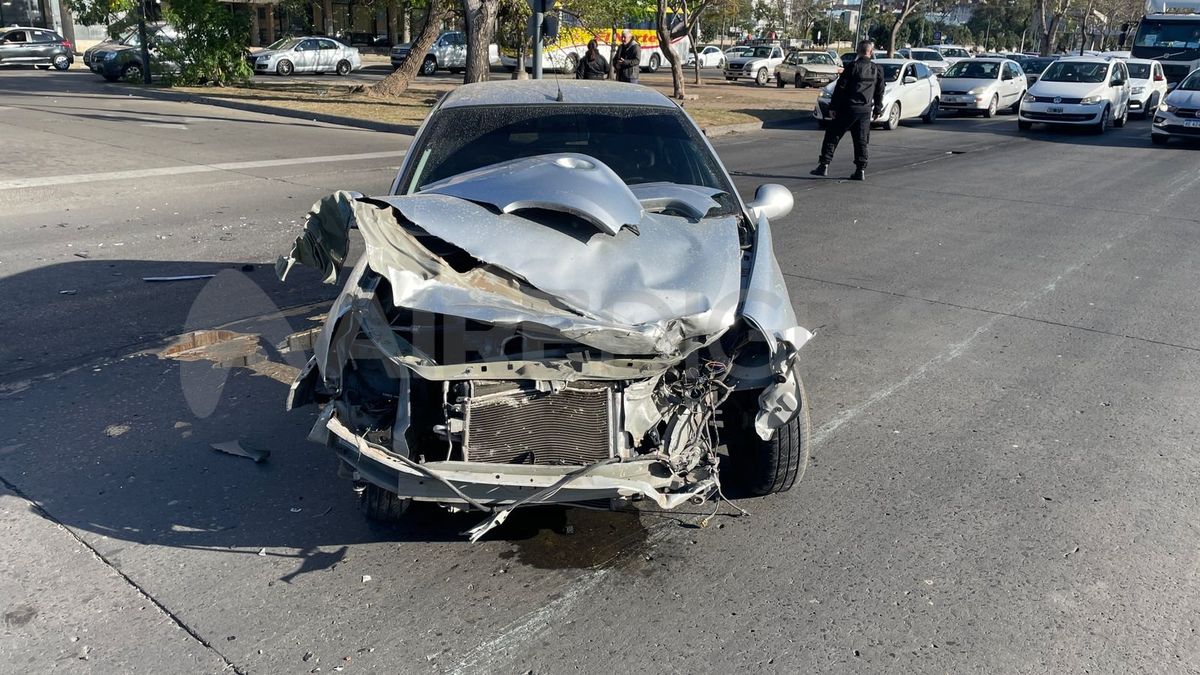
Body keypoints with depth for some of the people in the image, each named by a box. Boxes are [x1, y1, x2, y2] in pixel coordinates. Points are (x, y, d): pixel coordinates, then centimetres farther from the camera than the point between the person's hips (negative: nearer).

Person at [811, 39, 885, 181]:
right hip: (866, 110, 4)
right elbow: (880, 91, 11)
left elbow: (840, 87, -8)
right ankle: (861, 171, 7)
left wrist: (833, 106, -4)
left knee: (832, 136, 4)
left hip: (848, 107, -4)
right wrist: (877, 109, 21)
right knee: (861, 141, 9)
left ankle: (824, 165, -1)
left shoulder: (853, 67, -6)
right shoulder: (878, 69, 6)